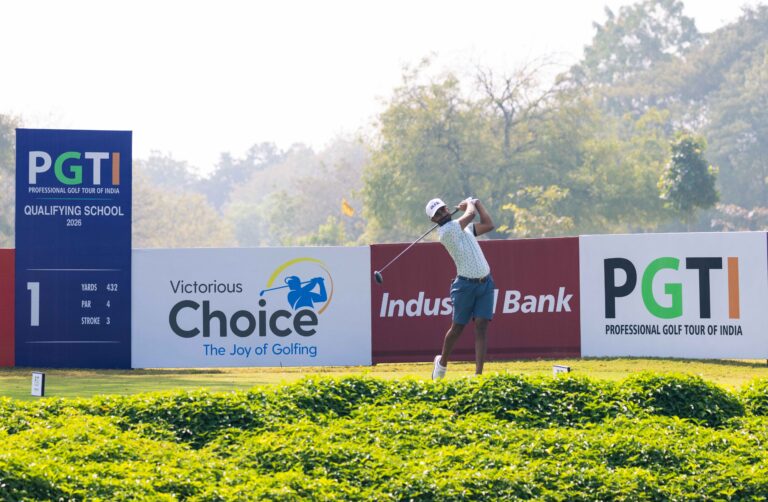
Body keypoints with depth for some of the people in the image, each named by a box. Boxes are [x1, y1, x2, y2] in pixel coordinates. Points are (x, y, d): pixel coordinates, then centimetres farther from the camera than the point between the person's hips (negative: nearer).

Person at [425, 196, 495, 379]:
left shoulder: (463, 226, 15)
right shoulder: (445, 231, -11)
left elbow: (489, 225, 14)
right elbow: (471, 214, -14)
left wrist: (476, 202, 18)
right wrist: (469, 203, 7)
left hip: (485, 283, 5)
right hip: (466, 285, -5)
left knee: (481, 328, -4)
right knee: (457, 327, 6)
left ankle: (478, 373, -8)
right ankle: (442, 362, 31)